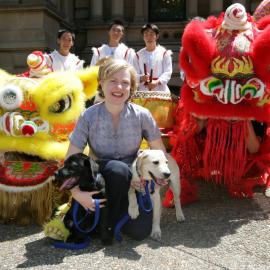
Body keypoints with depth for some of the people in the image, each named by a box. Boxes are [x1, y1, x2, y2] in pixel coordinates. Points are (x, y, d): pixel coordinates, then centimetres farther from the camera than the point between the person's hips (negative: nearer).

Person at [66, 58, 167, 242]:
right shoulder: (89, 117, -14)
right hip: (102, 178, -1)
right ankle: (109, 221, -8)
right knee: (118, 169, -35)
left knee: (140, 232, -17)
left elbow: (160, 153, -2)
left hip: (133, 181, 1)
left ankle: (118, 211, 18)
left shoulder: (141, 115, -12)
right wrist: (77, 193, -28)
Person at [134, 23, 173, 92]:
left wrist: (157, 82, -20)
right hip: (144, 92, 2)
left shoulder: (164, 53, 3)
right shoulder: (138, 55, 10)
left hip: (161, 91, -2)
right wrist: (141, 78, -18)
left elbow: (168, 72, -3)